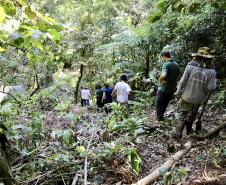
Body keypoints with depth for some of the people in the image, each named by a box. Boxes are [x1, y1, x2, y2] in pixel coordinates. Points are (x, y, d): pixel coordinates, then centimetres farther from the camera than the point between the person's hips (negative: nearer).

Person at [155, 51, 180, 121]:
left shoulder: (166, 64, -19)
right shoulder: (176, 65, 6)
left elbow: (163, 75, -37)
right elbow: (177, 77, 15)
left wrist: (160, 81, -18)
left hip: (163, 89, -7)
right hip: (172, 89, 7)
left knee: (158, 104, 13)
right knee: (165, 104, 23)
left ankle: (160, 118, 18)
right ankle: (161, 116, 34)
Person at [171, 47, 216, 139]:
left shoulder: (190, 66, -15)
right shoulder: (211, 71, -11)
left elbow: (182, 81, -14)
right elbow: (211, 88, -12)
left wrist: (178, 92, -1)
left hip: (187, 96, -2)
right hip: (199, 99, 2)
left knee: (181, 114, 9)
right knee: (192, 114, 24)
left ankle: (177, 133, 5)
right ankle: (189, 130, 41)